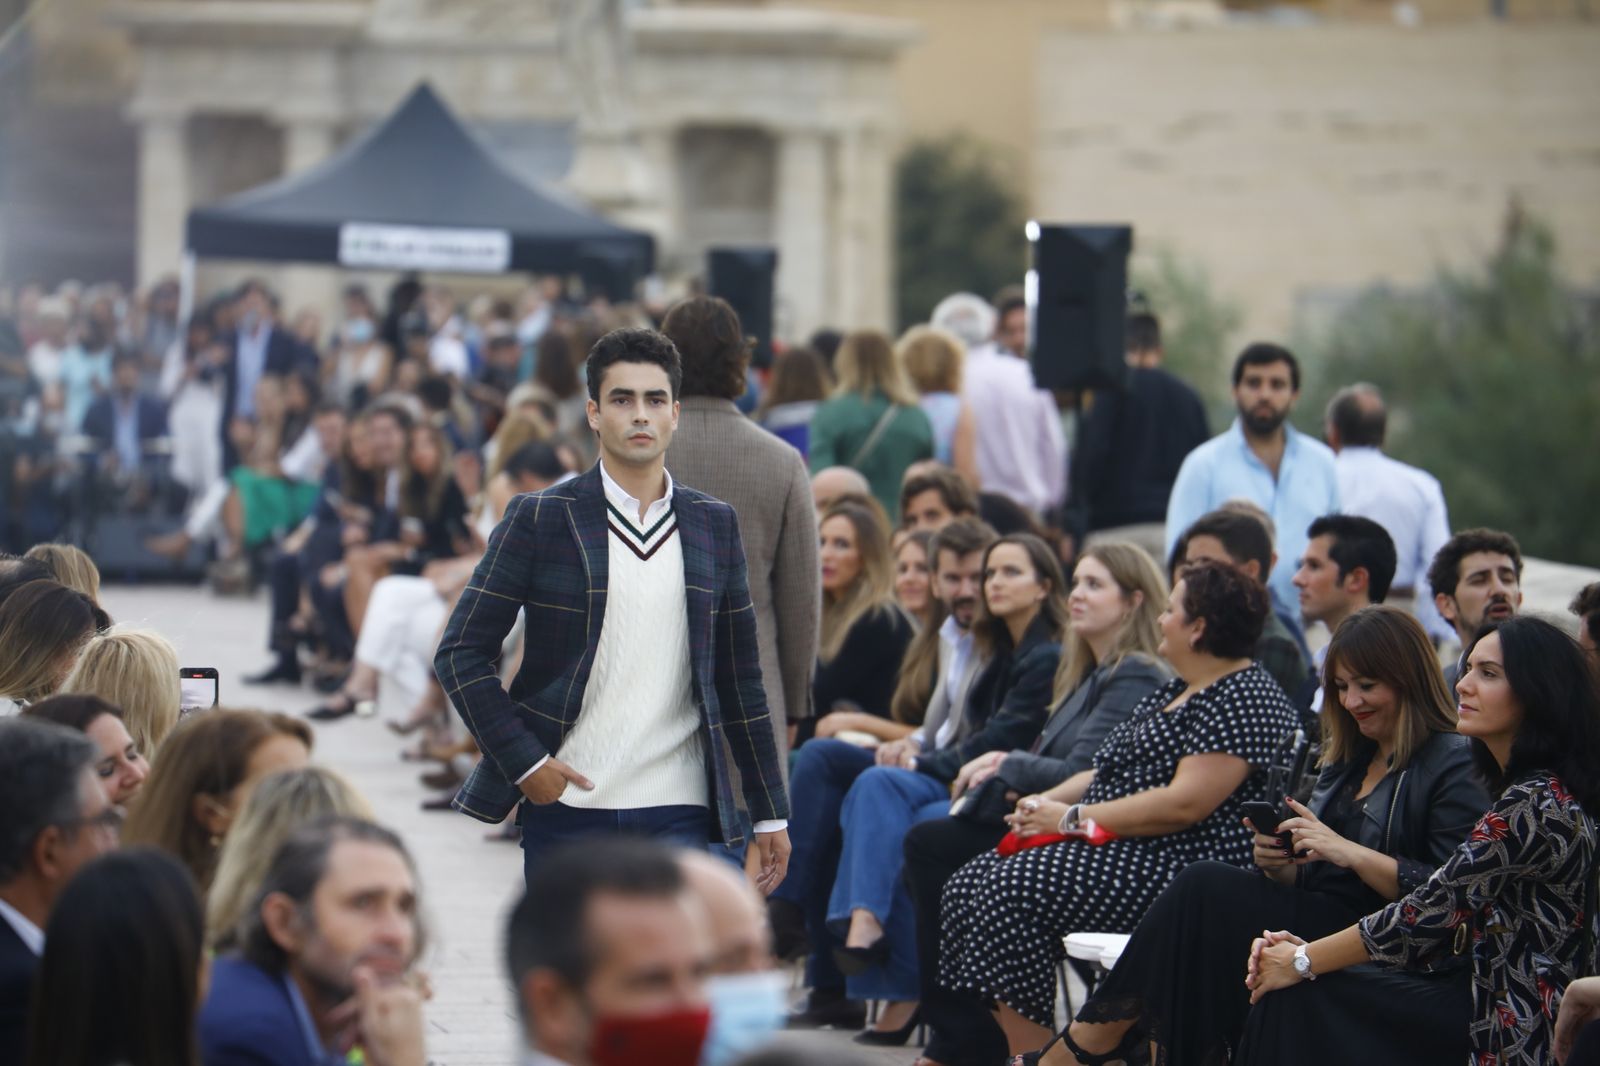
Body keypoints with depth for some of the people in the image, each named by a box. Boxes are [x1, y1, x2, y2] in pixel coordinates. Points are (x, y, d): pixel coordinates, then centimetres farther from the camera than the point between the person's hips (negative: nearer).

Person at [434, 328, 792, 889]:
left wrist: (770, 815, 14)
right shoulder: (539, 520, 1)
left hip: (679, 813, 2)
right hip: (566, 809, -2)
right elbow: (461, 654, 1)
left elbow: (739, 680, 15)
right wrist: (524, 761, -9)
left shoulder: (715, 525, 11)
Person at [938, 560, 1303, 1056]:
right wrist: (1047, 802, 4)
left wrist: (1074, 818, -16)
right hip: (1117, 852, 11)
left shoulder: (1246, 699, -12)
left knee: (1008, 895, -25)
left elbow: (1184, 804, -21)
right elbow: (1111, 772, 24)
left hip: (1182, 868, -11)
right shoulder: (1174, 693, 21)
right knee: (971, 886, -4)